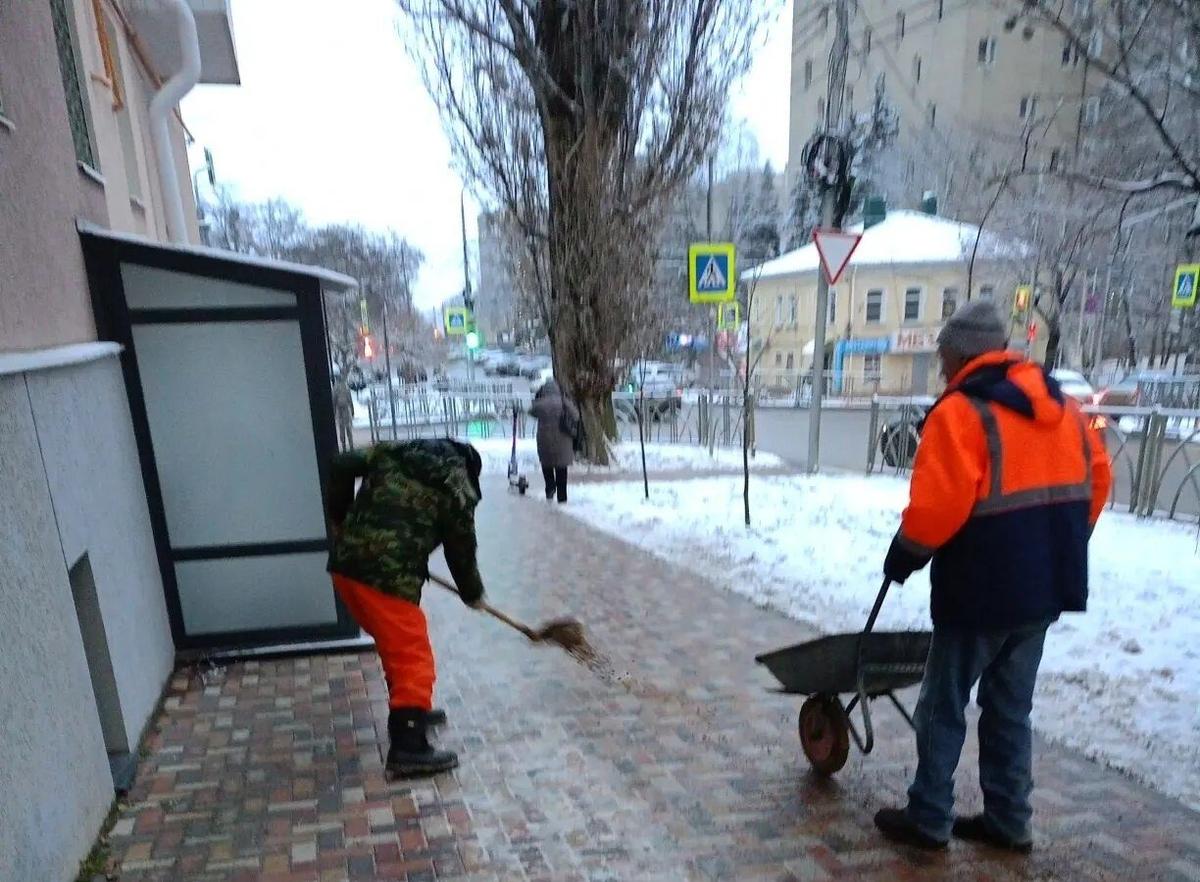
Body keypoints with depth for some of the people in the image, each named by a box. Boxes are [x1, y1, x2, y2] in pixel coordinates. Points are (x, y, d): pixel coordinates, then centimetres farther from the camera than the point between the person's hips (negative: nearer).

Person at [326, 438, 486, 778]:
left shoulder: (394, 452, 16)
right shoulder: (457, 489, 1)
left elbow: (342, 466, 10)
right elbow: (461, 551, 7)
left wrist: (341, 517, 21)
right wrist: (472, 593, 24)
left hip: (346, 565, 8)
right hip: (388, 577, -7)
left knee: (397, 647, 24)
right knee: (414, 659, 2)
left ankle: (409, 712, 38)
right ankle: (408, 748, 1)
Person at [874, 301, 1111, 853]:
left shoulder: (961, 412, -16)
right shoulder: (1061, 405, 9)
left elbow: (938, 505, -23)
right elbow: (1097, 478, 15)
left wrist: (905, 554, -7)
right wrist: (1060, 546, 22)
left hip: (980, 589, -8)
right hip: (1046, 586, 8)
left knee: (944, 706, 7)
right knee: (1011, 708, 19)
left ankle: (929, 819, 19)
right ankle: (1009, 821, 29)